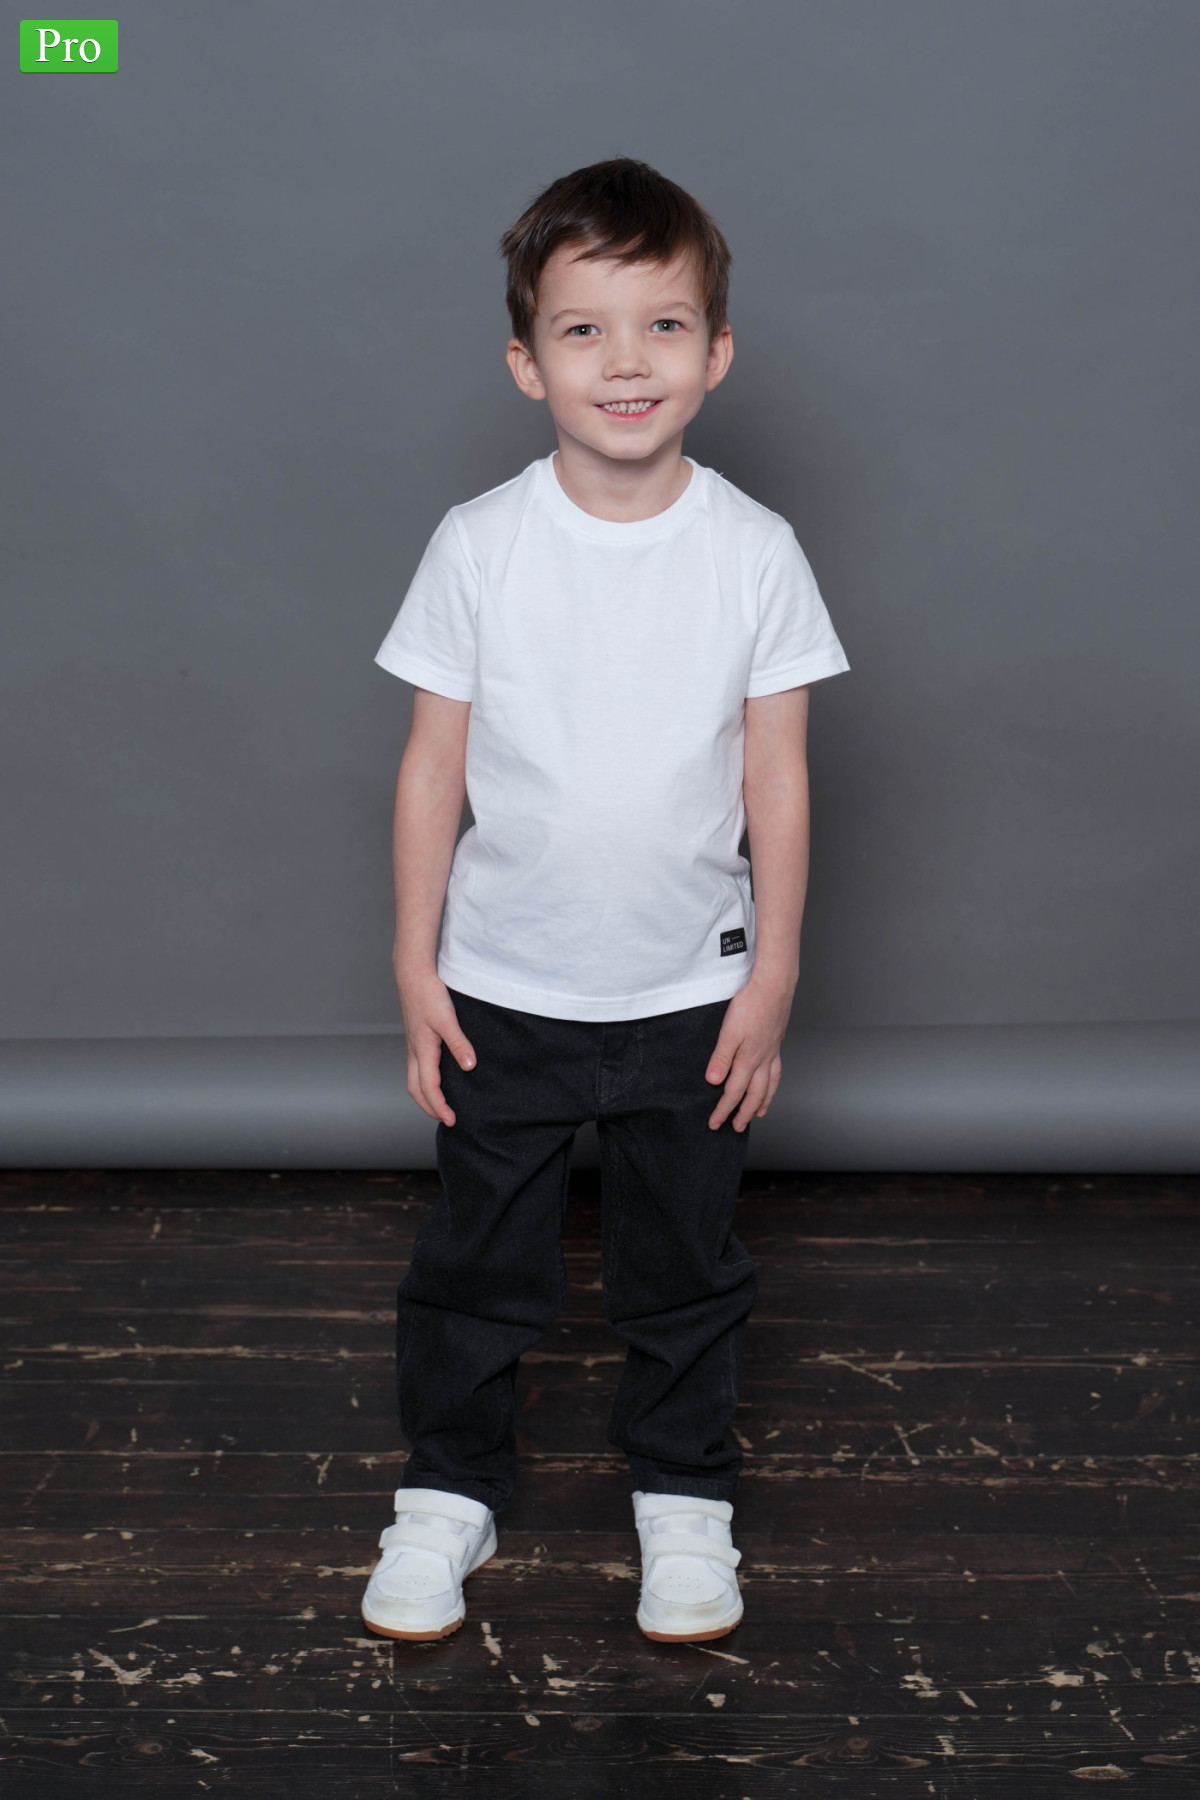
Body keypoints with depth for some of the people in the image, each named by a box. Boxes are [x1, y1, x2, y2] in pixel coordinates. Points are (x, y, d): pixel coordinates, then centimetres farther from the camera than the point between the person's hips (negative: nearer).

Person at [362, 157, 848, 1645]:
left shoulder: (754, 552, -8)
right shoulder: (477, 547, -9)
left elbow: (779, 781, -2)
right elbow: (433, 767, -3)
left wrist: (772, 977, -2)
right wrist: (415, 968, -3)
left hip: (691, 994, 1)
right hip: (505, 993, 0)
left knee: (685, 1268, 15)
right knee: (476, 1264, 13)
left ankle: (683, 1496, 36)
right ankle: (447, 1493, 33)